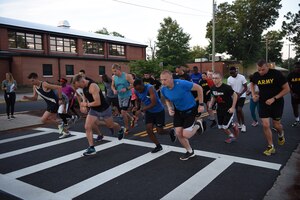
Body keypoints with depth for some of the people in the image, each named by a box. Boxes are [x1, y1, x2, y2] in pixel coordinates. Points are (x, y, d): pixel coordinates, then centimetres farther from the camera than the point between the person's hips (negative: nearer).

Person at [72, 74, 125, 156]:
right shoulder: (84, 87, -5)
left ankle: (121, 130, 51)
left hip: (104, 109, -7)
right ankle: (91, 148, -1)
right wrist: (84, 106, -2)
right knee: (87, 127, -8)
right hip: (93, 110, 7)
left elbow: (98, 102, -34)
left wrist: (86, 104, -22)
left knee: (110, 125, 17)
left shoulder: (93, 86, -31)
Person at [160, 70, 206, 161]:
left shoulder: (182, 84, -31)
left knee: (186, 135, -8)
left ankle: (198, 124, 23)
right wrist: (169, 108, -11)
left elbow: (199, 88, -19)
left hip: (190, 110, -5)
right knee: (178, 134, 5)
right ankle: (190, 151, 30)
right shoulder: (163, 89, -14)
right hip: (178, 111, 5)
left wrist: (201, 104, -15)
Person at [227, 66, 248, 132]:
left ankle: (243, 124, 0)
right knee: (237, 110, 11)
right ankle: (239, 124, 25)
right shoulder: (229, 79, -5)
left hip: (241, 96, -4)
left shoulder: (242, 77, -16)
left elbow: (245, 88, -13)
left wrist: (240, 94, -26)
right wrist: (235, 92, -20)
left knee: (239, 109, -15)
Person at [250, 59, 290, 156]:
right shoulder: (256, 75, -8)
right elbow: (252, 83, 16)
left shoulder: (276, 74, -18)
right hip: (263, 103, 2)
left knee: (276, 125, 11)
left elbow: (287, 89, -14)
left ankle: (281, 134, 47)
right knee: (265, 125, -4)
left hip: (277, 103, -2)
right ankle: (271, 147, 12)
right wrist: (253, 95, 0)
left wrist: (274, 99, -21)